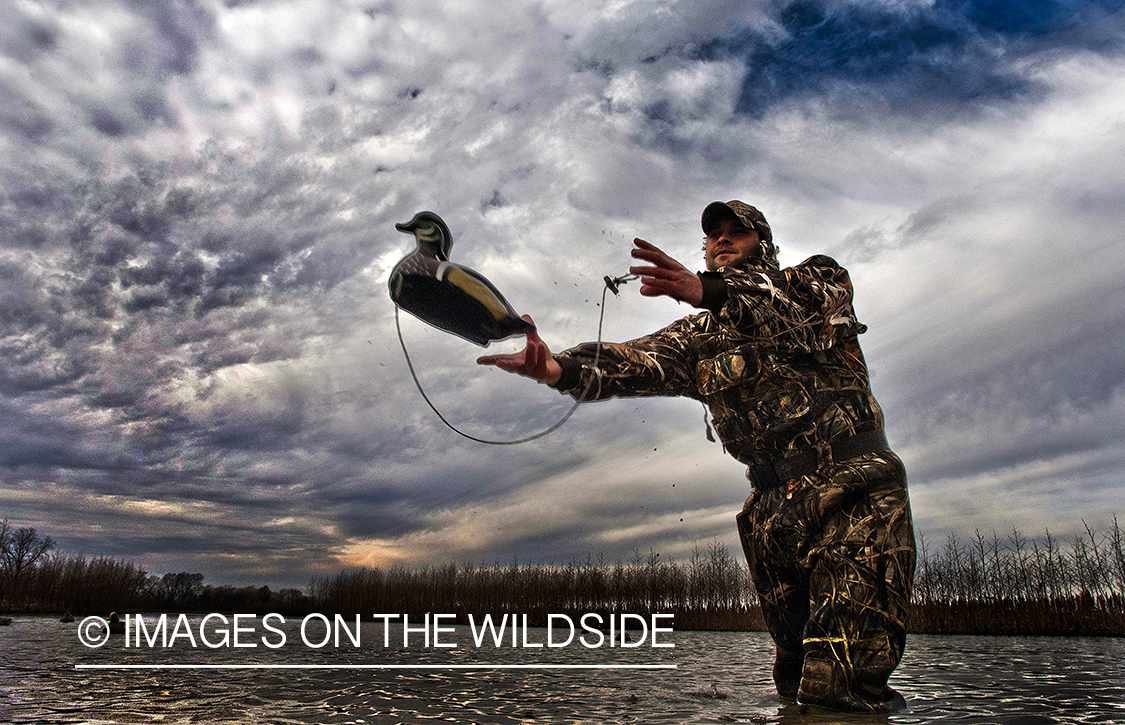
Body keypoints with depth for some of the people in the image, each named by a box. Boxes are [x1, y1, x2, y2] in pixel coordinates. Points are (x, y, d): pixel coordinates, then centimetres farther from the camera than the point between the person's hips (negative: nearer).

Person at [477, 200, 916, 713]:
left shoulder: (820, 276, 14)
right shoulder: (701, 335, 20)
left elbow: (806, 307, -12)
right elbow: (639, 362, 1)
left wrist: (708, 291, -30)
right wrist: (560, 367, -20)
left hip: (854, 474, -2)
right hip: (778, 502, 2)